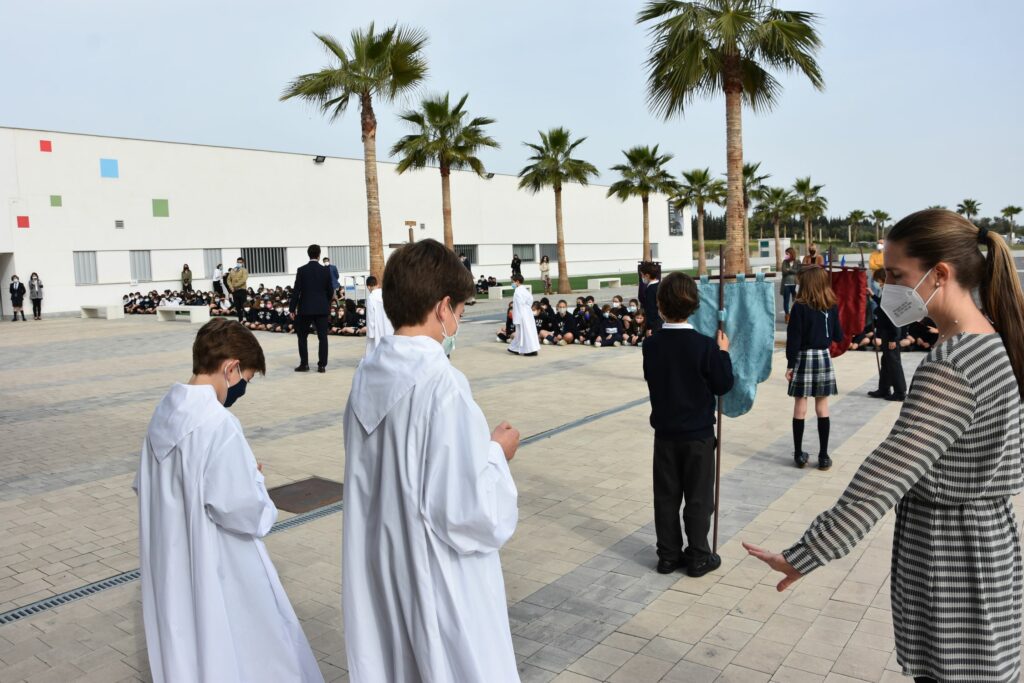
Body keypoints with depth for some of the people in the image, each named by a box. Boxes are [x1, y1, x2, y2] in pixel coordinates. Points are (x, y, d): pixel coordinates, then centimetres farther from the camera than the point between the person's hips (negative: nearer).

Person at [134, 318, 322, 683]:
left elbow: (145, 486, 11)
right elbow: (241, 509, -27)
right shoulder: (218, 423, -26)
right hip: (218, 571, -8)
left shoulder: (165, 411, 0)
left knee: (187, 652, 22)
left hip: (172, 565, 8)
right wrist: (255, 480, -7)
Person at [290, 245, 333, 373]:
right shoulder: (325, 271, -1)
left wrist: (292, 308, 1)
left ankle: (304, 364, 11)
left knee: (302, 336, 12)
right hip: (322, 308, 1)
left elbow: (296, 290, -6)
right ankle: (322, 365, 2)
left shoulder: (302, 270, -6)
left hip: (305, 308, -1)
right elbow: (330, 291, 5)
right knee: (322, 337, 4)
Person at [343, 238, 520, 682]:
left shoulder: (368, 375, -2)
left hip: (381, 566, 7)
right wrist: (496, 453, -9)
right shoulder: (442, 384, -25)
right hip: (439, 579, -7)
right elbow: (467, 508, -26)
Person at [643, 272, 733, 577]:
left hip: (665, 432, 3)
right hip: (698, 433, -3)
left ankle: (669, 555, 21)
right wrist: (723, 353, 4)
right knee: (698, 498, 9)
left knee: (666, 496, 13)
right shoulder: (705, 345, -16)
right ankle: (698, 557, 17)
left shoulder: (651, 345, -7)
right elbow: (723, 385, -9)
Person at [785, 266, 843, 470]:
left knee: (800, 406, 5)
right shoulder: (832, 307, 1)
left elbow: (793, 337, -11)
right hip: (824, 357, 3)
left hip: (804, 357, -3)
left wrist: (790, 364, -5)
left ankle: (799, 454, 10)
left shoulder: (799, 307, -10)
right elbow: (838, 336, 7)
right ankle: (823, 455, 9)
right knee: (822, 407, 7)